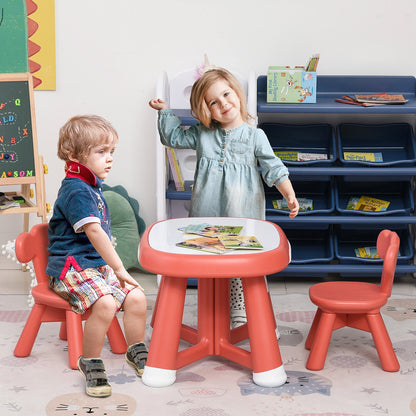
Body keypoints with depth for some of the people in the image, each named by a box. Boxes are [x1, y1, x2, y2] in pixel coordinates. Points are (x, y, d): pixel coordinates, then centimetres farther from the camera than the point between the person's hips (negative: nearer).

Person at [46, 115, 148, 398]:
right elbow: (93, 231, -26)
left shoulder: (92, 185, 15)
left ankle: (137, 352, 14)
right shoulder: (76, 190, -17)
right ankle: (90, 362, -13)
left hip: (97, 264, 9)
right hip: (71, 268, -9)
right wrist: (118, 268, -27)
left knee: (136, 297, -5)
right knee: (105, 303, -31)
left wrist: (107, 246, 23)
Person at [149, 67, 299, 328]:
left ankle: (239, 314, 12)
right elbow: (174, 137, 24)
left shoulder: (255, 136, 3)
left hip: (243, 218, -2)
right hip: (208, 215, 2)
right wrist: (164, 111, 18)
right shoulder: (202, 134, 9)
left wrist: (290, 195, -8)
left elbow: (274, 169, 2)